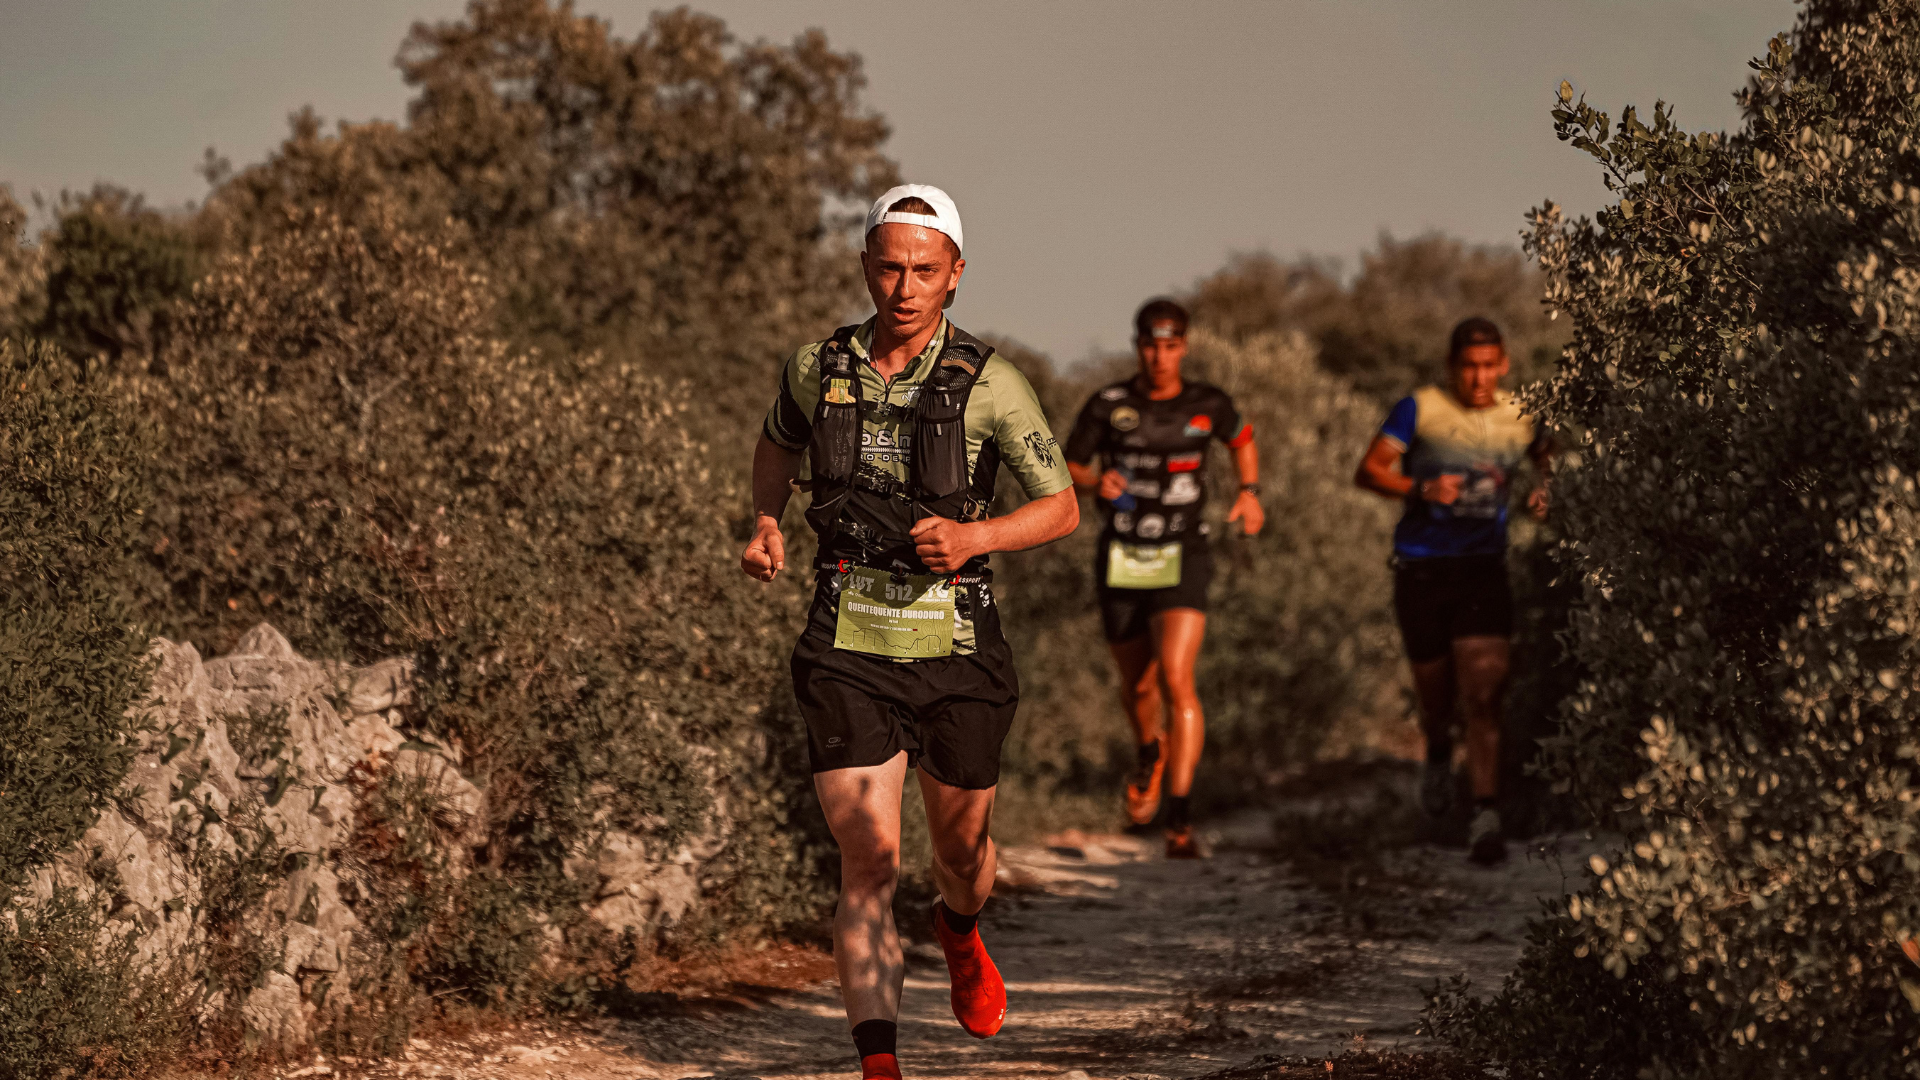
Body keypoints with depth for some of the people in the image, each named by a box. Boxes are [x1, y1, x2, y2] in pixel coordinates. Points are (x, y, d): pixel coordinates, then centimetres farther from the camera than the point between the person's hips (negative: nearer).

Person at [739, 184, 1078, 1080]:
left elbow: (1063, 508, -2)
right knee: (869, 864, -14)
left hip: (956, 646, 0)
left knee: (961, 849, 20)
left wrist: (975, 537, -20)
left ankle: (959, 930, 57)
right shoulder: (818, 367, 0)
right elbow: (778, 441, 23)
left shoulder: (988, 383, -8)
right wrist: (765, 522, 5)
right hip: (850, 652, 0)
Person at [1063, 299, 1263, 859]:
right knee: (1137, 685, 17)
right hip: (1121, 561, 2)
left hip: (1182, 560, -2)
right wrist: (1096, 482, -17)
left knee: (1176, 679, -20)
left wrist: (1249, 492, 5)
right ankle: (1150, 752, 53)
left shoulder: (1208, 404, -1)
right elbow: (1067, 468, 4)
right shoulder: (1108, 406, -5)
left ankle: (1180, 819, -20)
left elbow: (1243, 440, 21)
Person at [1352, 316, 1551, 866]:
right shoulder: (1420, 409, -5)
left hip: (1483, 567, 1)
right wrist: (1421, 490, -23)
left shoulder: (1521, 417, 3)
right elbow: (1369, 470, -6)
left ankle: (1486, 815, -16)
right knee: (1435, 689, 11)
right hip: (1421, 568, -1)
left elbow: (1552, 460, 22)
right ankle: (1438, 751, 48)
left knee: (1483, 690, -14)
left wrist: (1545, 491, 0)